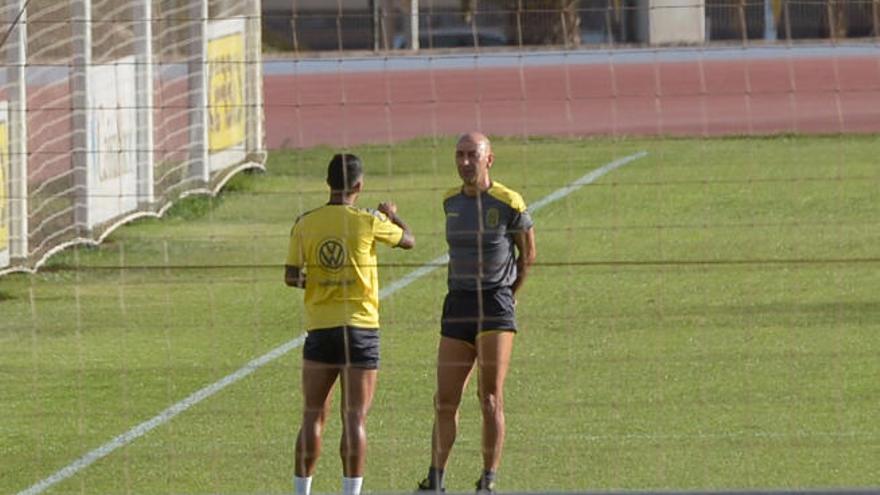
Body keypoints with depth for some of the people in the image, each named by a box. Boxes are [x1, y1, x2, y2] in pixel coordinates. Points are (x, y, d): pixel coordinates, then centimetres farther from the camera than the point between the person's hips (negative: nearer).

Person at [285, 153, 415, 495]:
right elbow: (408, 240, 11)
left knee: (313, 418, 9)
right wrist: (391, 215, 30)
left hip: (319, 329, 2)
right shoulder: (366, 223, -6)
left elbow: (290, 277, -1)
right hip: (360, 328, -2)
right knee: (354, 420, -1)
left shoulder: (305, 225, 0)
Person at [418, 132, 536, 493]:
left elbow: (528, 254, 6)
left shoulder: (508, 203, -7)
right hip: (457, 304, 5)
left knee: (490, 399, -6)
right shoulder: (451, 202, 10)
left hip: (496, 304, -5)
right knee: (445, 400, 3)